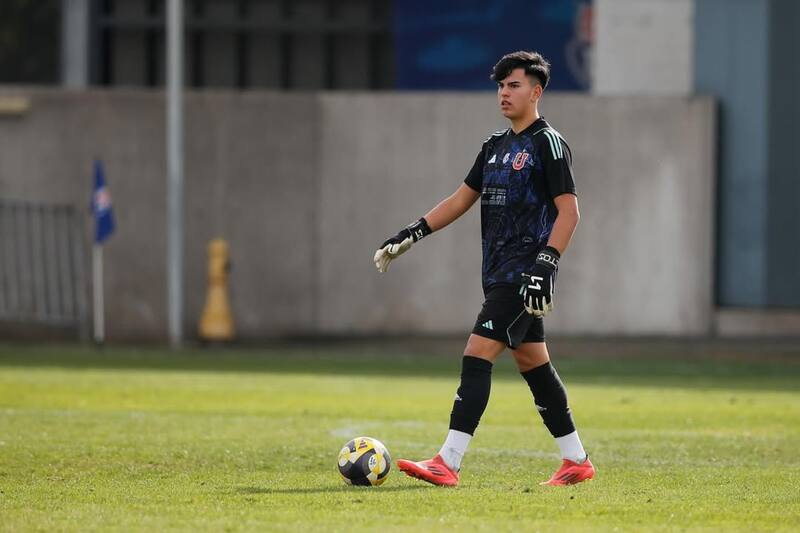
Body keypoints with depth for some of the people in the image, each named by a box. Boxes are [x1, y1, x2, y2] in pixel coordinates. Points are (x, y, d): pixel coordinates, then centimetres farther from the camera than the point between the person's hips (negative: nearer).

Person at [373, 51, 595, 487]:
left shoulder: (547, 143, -8)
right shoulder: (496, 145, 17)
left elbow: (569, 210, -14)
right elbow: (462, 198, 22)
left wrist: (546, 264, -23)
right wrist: (412, 234, 13)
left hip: (524, 274, -9)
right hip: (499, 272, 9)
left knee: (477, 356, -15)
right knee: (531, 362, 12)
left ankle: (447, 464, -20)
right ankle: (576, 460, 19)